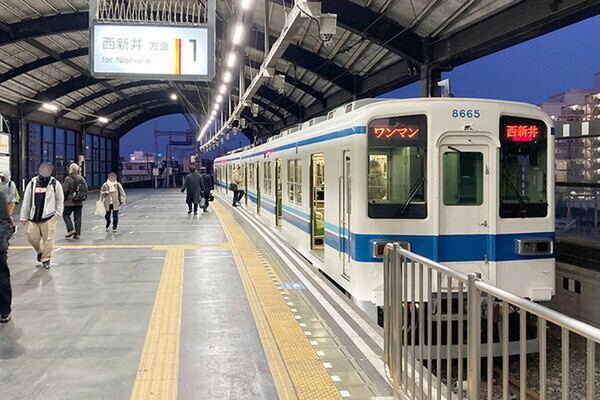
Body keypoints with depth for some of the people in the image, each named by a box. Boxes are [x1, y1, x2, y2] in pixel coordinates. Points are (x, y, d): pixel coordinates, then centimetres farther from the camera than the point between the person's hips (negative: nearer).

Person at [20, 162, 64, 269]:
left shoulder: (55, 184, 0)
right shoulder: (32, 184, 4)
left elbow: (60, 200, 6)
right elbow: (26, 201, 9)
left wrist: (57, 213, -3)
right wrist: (24, 217, 10)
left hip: (49, 217, -3)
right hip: (34, 217, 3)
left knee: (48, 240, -4)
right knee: (32, 237, 4)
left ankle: (46, 259, 10)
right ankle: (40, 251, 33)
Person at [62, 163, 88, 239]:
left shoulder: (68, 179, -9)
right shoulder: (82, 179, 8)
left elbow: (65, 190, -12)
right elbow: (85, 190, 9)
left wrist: (63, 199, 1)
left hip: (70, 202, -5)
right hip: (79, 202, 5)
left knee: (66, 215, 9)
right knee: (78, 217, 8)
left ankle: (71, 230, -4)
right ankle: (77, 233, 7)